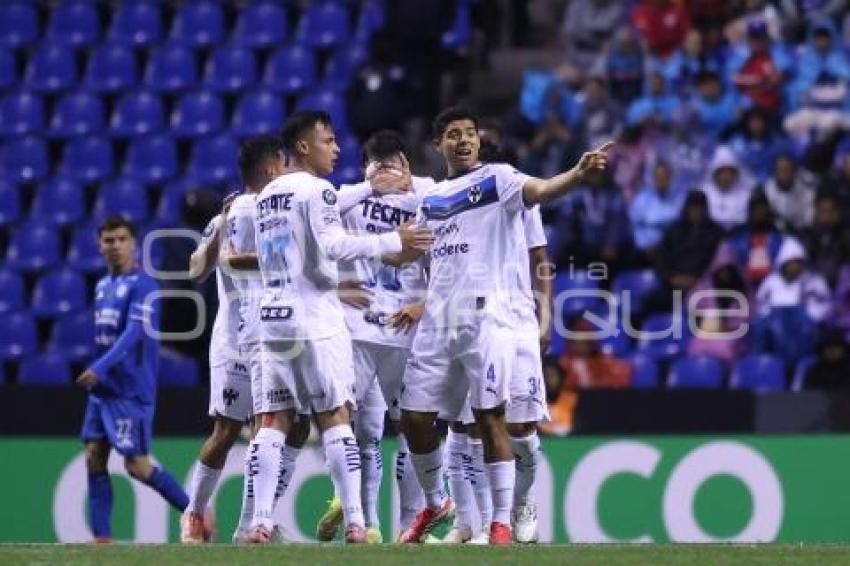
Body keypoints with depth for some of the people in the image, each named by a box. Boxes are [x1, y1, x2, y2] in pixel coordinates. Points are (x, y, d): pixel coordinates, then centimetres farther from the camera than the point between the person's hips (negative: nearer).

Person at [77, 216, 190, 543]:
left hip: (131, 391, -8)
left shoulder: (142, 285, -11)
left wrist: (99, 368, -33)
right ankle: (101, 539, 4)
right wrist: (97, 375, 16)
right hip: (102, 390, 8)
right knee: (95, 459, 2)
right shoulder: (102, 286, 14)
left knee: (137, 465, -7)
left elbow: (134, 333, -23)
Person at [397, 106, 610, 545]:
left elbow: (540, 190, -21)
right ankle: (435, 504, 28)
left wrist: (579, 173, -39)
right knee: (414, 417, 6)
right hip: (439, 318, 6)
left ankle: (502, 524, -5)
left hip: (486, 314, -6)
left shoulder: (497, 179, 0)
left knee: (489, 417, -9)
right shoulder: (431, 199, 18)